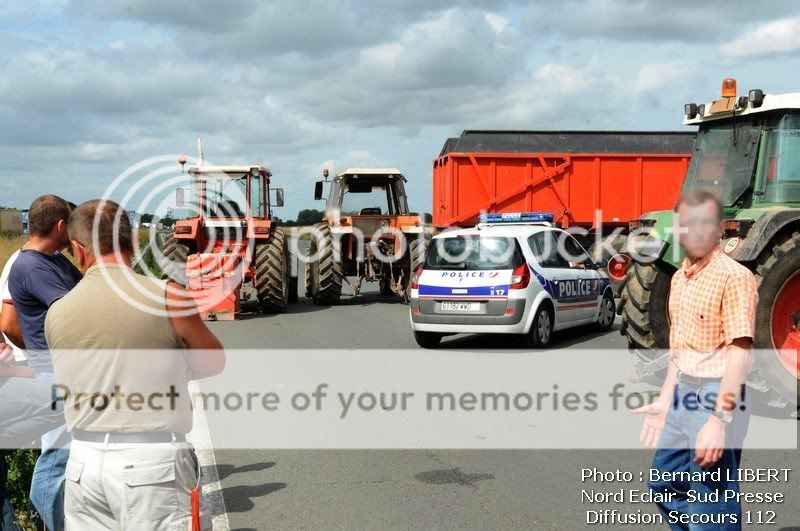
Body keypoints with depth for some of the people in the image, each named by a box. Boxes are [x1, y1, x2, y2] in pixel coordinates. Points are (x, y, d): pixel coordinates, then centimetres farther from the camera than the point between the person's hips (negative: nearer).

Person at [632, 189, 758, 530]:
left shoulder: (734, 277, -15)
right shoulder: (680, 278, 11)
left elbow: (740, 353, -22)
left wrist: (719, 420, -27)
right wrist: (664, 402, 19)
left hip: (716, 398, -9)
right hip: (683, 397, 9)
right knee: (665, 484, 22)